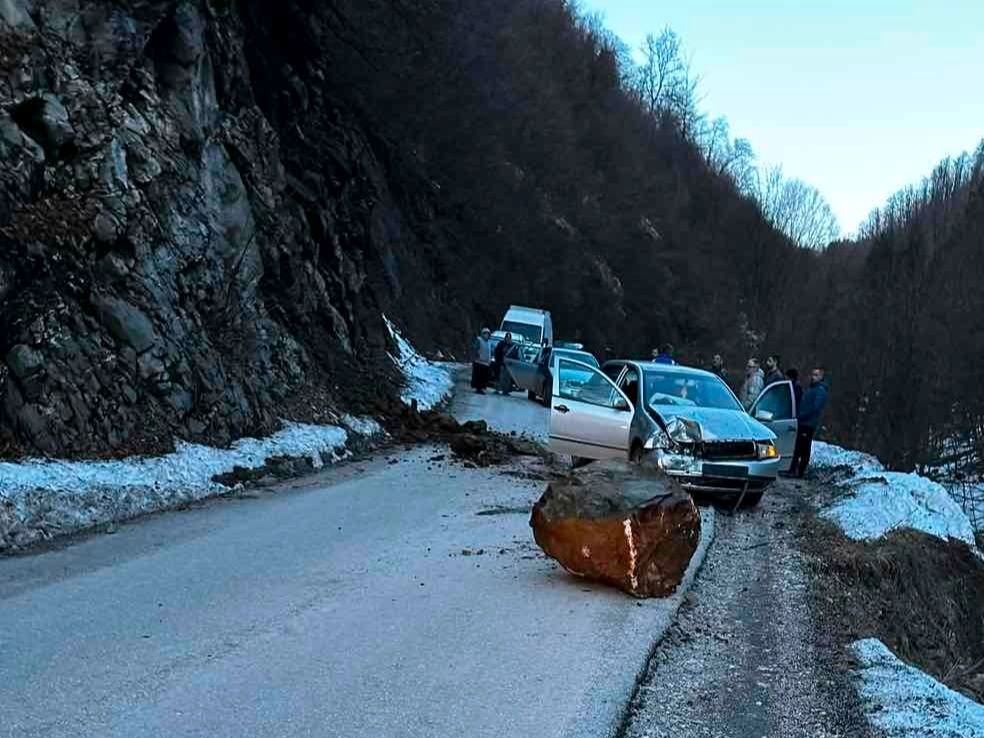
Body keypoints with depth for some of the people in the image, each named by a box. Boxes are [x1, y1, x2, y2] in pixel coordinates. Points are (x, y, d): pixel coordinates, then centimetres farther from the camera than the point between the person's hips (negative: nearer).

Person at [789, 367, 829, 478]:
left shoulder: (821, 390, -10)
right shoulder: (810, 388, 20)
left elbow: (815, 408, -20)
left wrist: (800, 416, -17)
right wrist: (798, 416, 10)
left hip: (810, 424, -9)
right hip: (802, 423, 9)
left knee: (804, 449, -5)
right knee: (798, 448, 12)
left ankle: (800, 472, -2)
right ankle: (792, 470, 17)